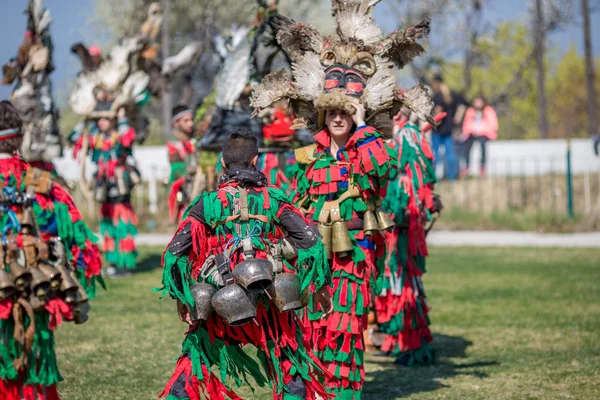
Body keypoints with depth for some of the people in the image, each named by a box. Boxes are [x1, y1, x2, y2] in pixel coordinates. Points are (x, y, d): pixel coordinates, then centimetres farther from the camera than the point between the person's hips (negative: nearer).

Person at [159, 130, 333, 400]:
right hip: (269, 303, 0)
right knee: (290, 367, 14)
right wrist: (321, 285, 7)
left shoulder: (207, 203, 5)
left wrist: (181, 297, 8)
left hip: (222, 306, 0)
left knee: (193, 359, 19)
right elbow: (310, 241, -3)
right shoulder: (273, 199, 4)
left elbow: (175, 251, -1)